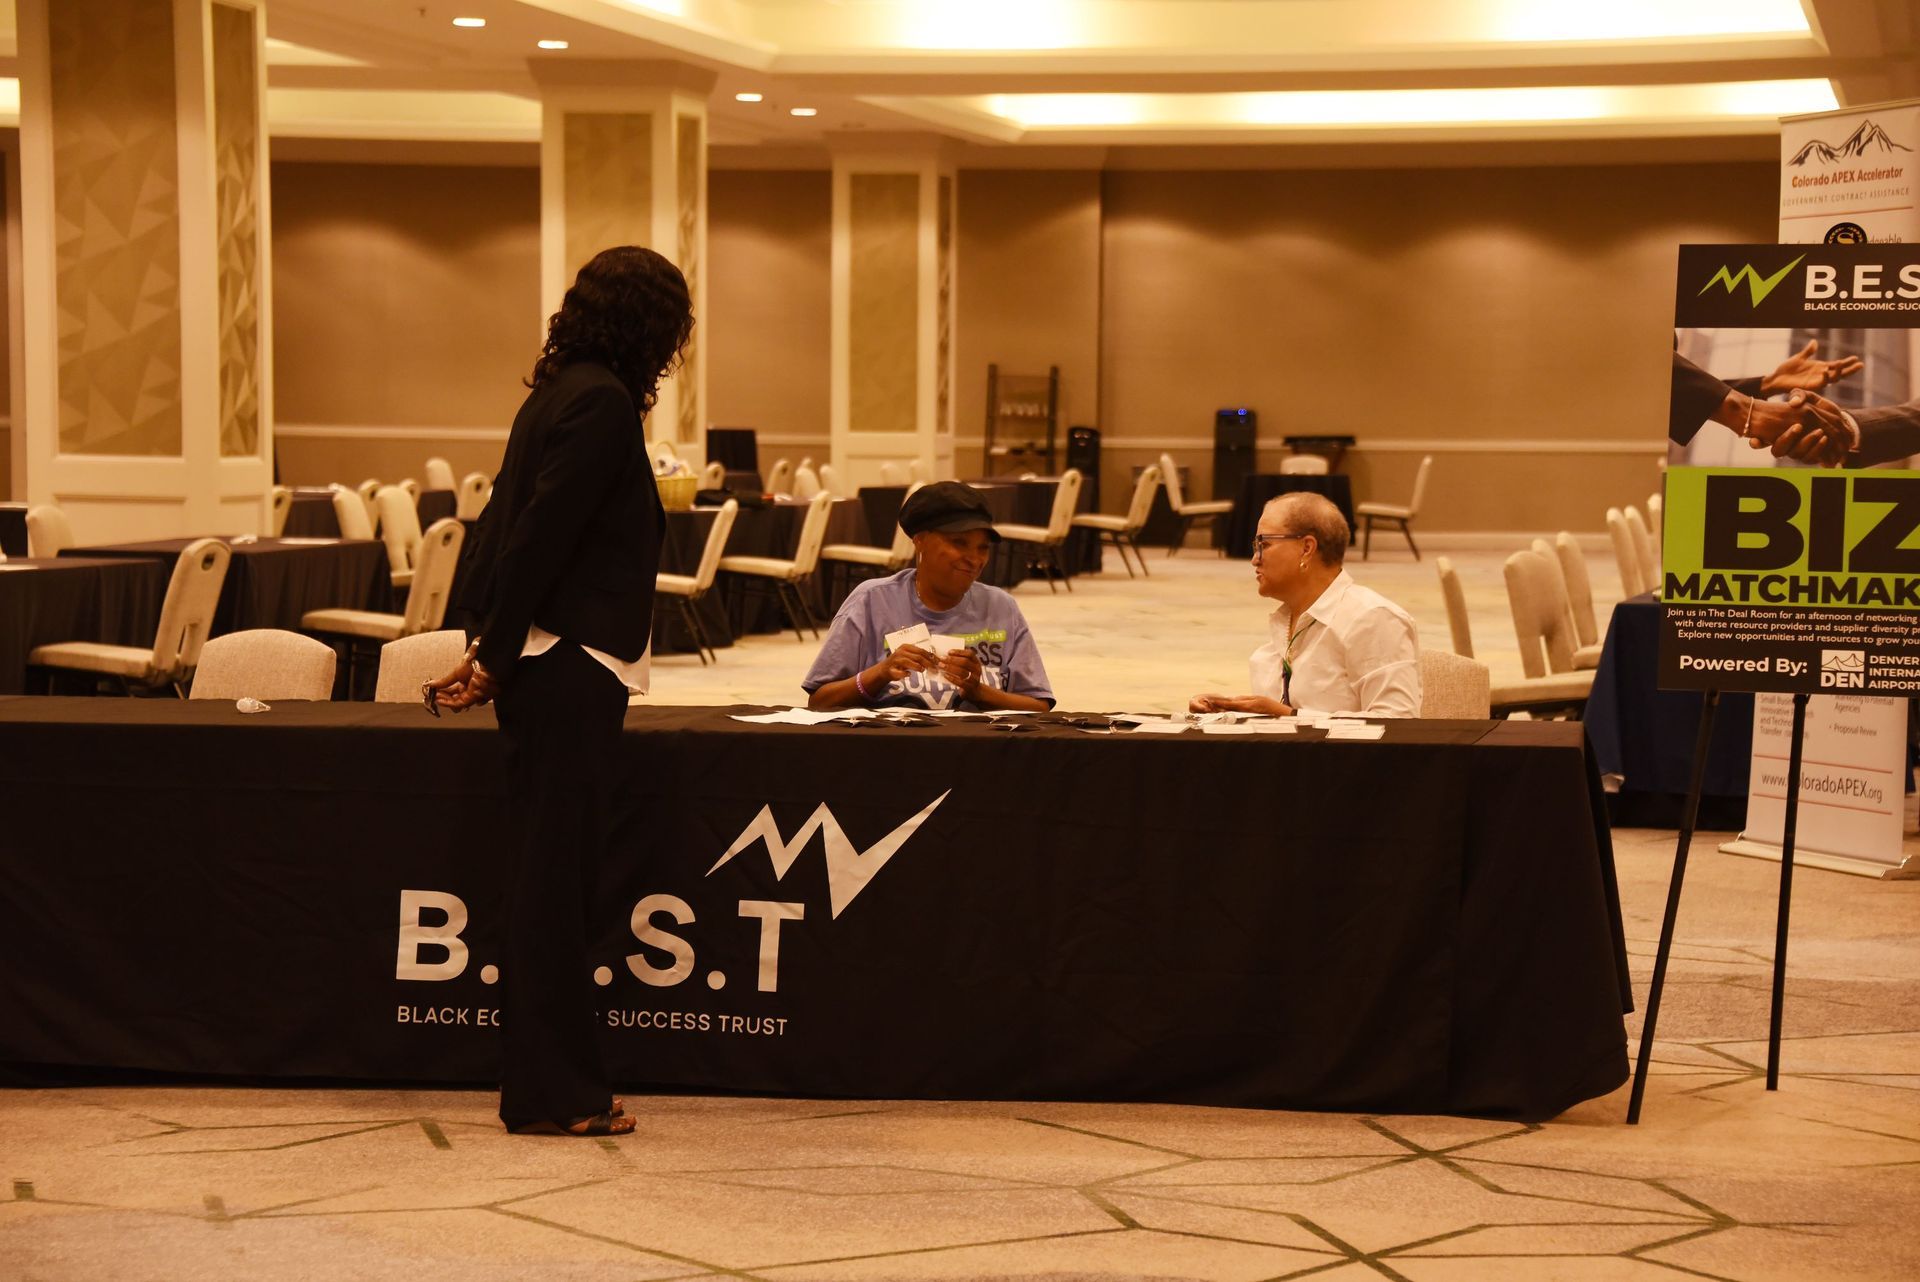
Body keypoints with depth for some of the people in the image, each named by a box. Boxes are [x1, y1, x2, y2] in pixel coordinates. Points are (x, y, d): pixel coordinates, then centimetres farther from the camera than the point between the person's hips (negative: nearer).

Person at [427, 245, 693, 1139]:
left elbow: (507, 519, 17)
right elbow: (542, 532, -18)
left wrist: (486, 643, 18)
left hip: (543, 663, 10)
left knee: (552, 871, 13)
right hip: (570, 666, -10)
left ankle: (545, 1077, 20)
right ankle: (553, 1091, 1)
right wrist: (495, 655, -14)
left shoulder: (560, 392, 15)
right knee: (556, 873, -4)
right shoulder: (603, 403, -14)